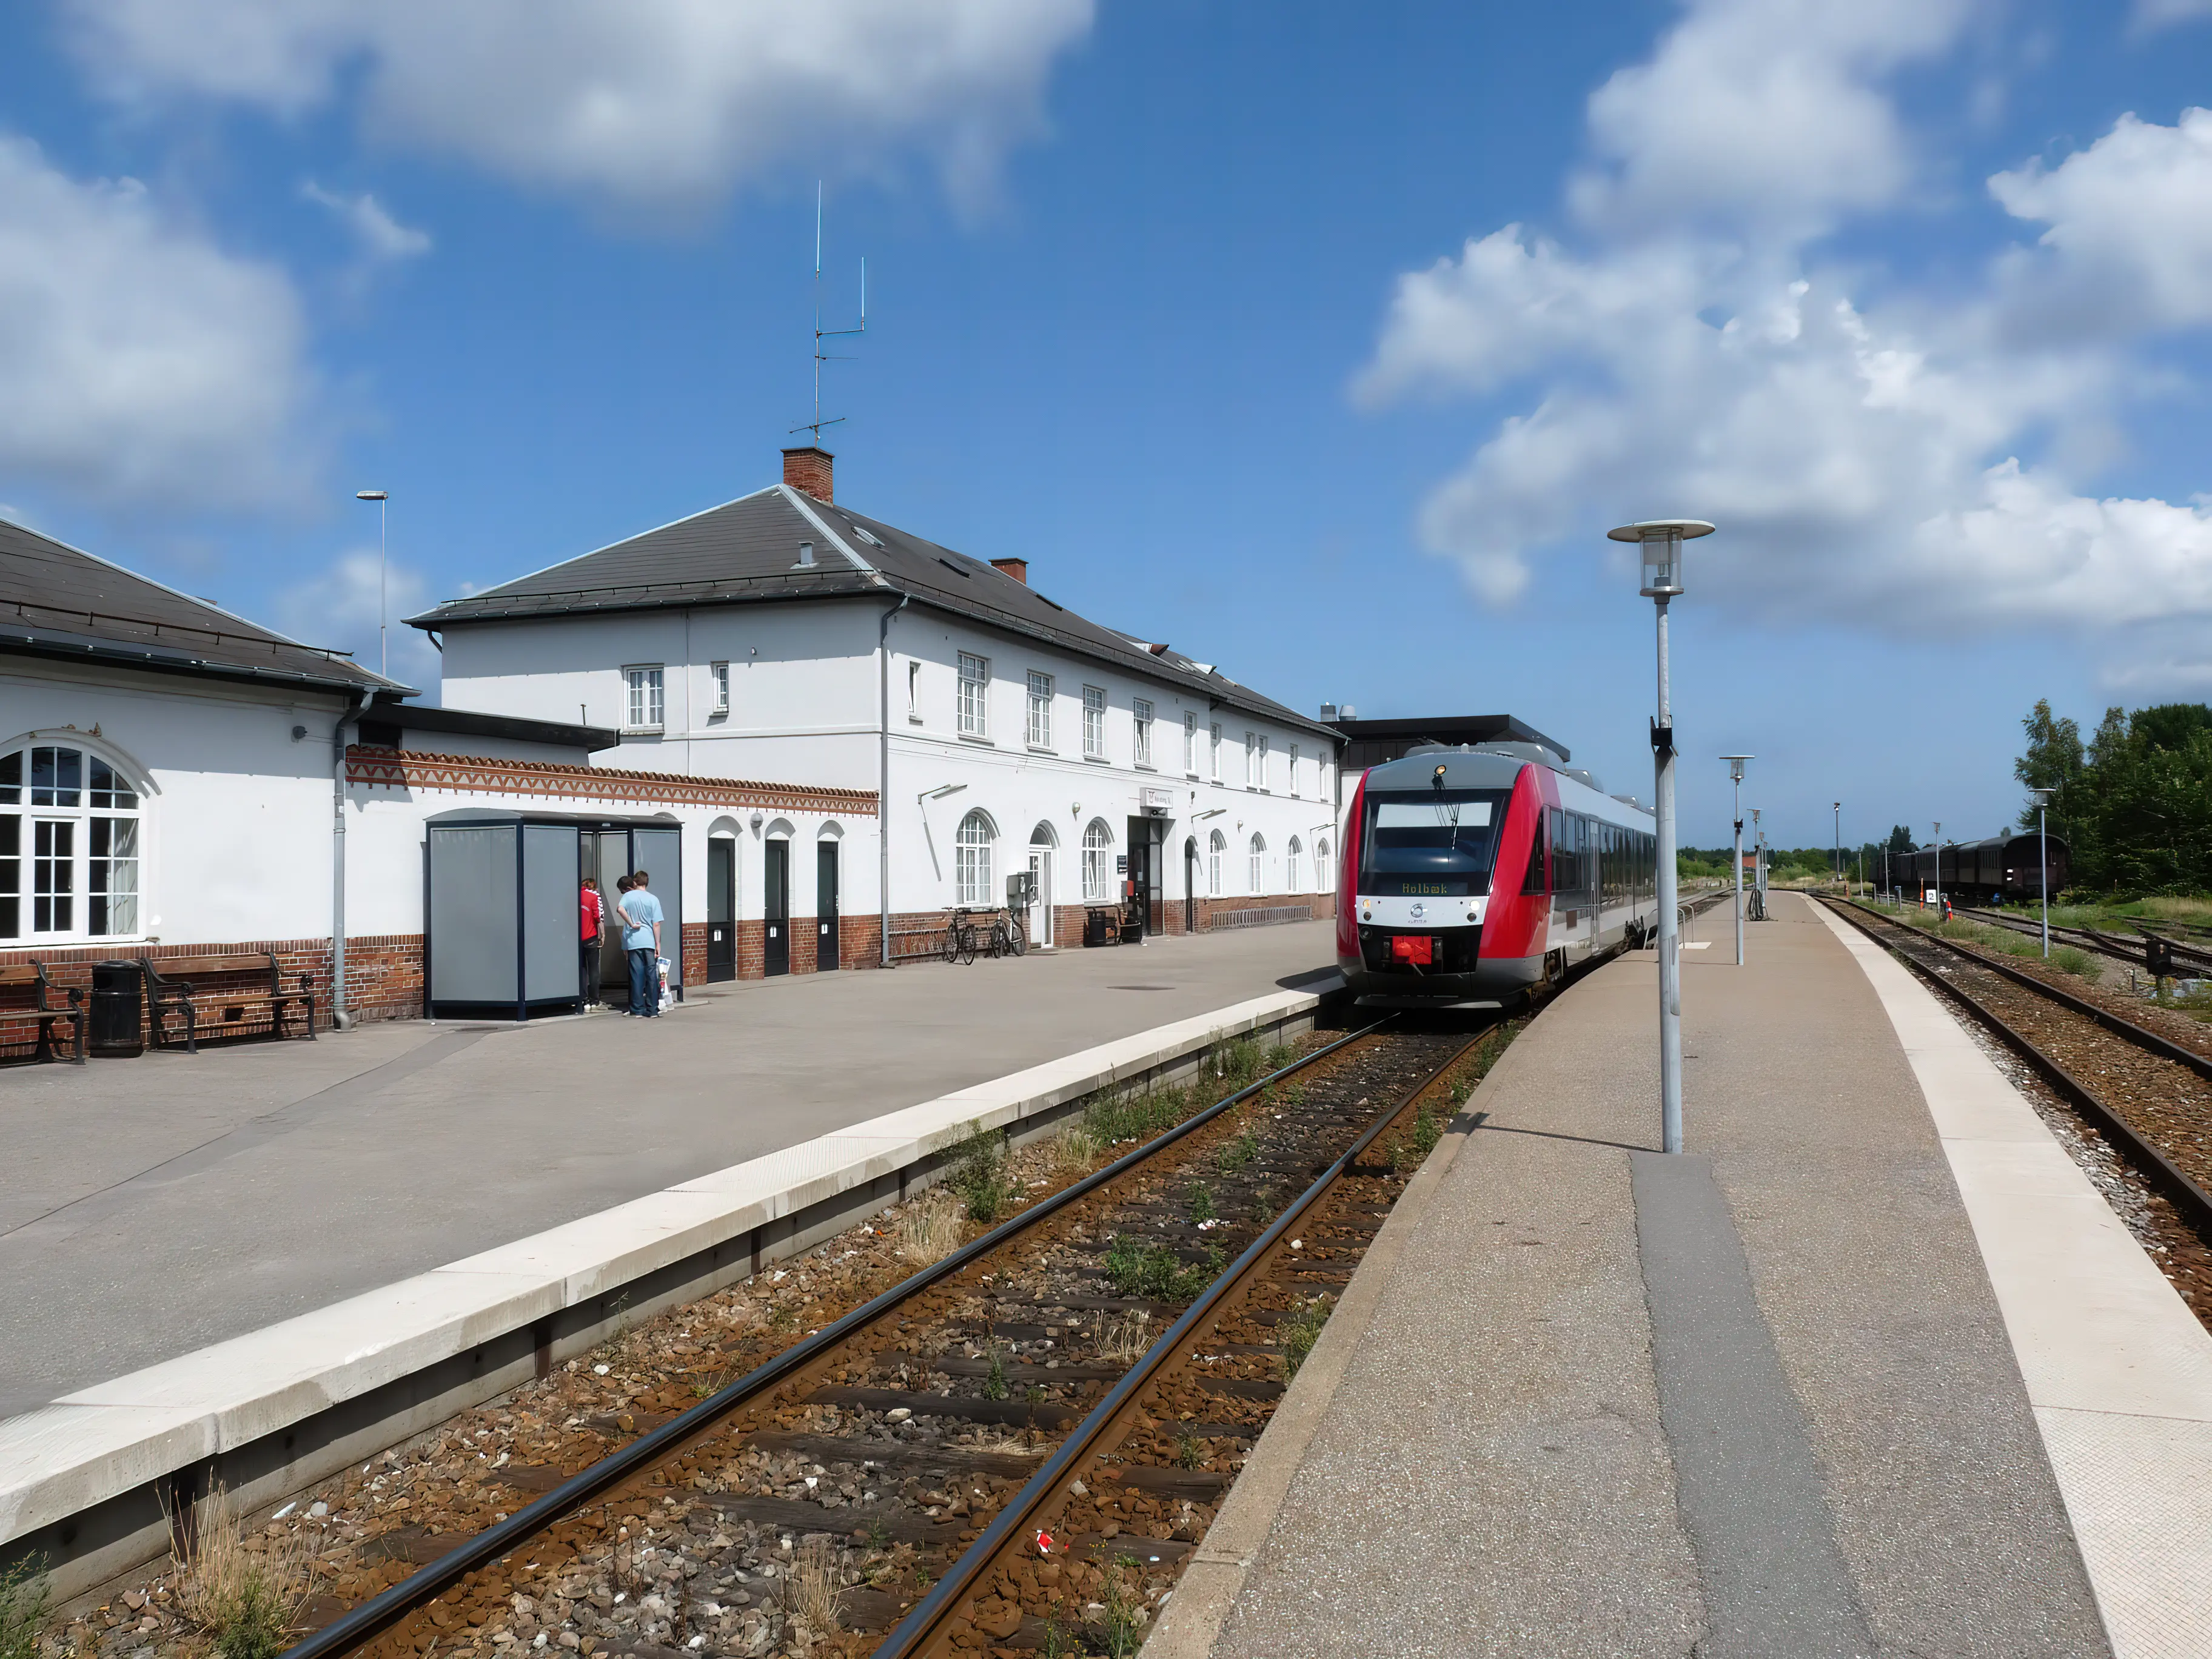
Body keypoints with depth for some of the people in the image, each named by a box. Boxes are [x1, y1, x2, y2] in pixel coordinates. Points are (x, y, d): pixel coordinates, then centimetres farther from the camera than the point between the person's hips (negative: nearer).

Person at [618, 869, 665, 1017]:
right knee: (652, 975, 4)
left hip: (634, 942, 0)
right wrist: (658, 945, 2)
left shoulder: (629, 896, 3)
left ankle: (638, 1009, 2)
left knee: (637, 975, 3)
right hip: (650, 942, 0)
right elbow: (656, 924, -1)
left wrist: (631, 924, -8)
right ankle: (652, 1009, 4)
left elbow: (620, 909, -19)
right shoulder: (653, 899, 2)